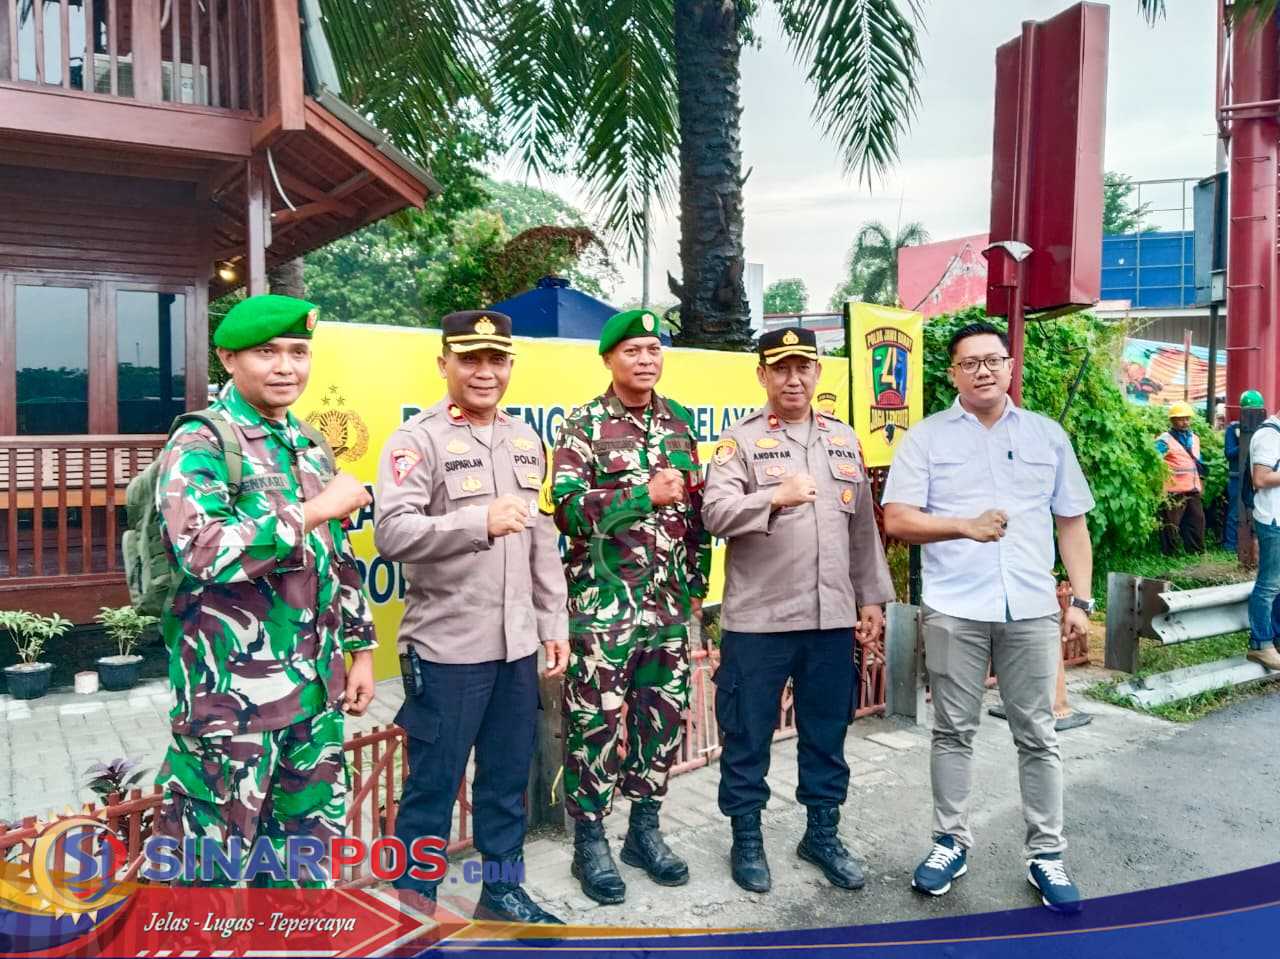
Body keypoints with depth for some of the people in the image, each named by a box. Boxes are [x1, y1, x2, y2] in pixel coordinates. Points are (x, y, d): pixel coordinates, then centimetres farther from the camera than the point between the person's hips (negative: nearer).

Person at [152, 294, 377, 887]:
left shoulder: (310, 445, 12)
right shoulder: (199, 445, -10)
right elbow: (203, 553, -27)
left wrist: (360, 648, 15)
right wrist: (315, 510, -21)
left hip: (316, 687, 7)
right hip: (233, 694, -7)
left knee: (313, 844, 18)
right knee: (213, 860, 6)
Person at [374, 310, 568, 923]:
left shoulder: (525, 441, 11)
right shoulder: (418, 440, -9)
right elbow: (391, 533, -22)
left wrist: (554, 623, 12)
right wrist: (480, 522, -32)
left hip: (517, 645, 6)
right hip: (446, 649, -6)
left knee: (507, 780, 18)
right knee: (432, 788, 7)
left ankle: (501, 891, 37)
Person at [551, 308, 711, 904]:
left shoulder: (680, 423, 10)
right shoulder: (583, 425, -5)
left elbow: (696, 508, 14)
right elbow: (569, 510, -15)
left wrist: (698, 583, 13)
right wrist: (646, 495, -18)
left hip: (669, 604, 5)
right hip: (604, 605, -5)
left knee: (662, 718, 12)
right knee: (595, 723, 3)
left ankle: (645, 830, 29)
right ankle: (590, 842, 19)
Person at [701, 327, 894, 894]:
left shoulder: (844, 440, 12)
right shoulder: (740, 440, -3)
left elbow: (863, 527, 14)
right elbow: (715, 514, -16)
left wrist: (872, 598, 12)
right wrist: (776, 497, -29)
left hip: (833, 616, 4)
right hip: (757, 618, -4)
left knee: (827, 732, 16)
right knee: (748, 735, 8)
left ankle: (822, 832, 34)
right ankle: (746, 837, 26)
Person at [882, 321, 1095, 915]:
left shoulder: (1048, 435, 10)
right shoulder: (927, 437, 2)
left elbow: (1072, 524, 12)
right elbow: (897, 520, -5)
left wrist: (1081, 600, 6)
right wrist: (966, 525, -18)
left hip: (1032, 611, 2)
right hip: (953, 611, -1)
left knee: (1037, 735, 9)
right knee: (954, 731, 9)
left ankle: (1046, 855, 22)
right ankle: (951, 842, 24)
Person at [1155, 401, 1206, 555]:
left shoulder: (1194, 438, 15)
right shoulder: (1164, 440, -11)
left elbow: (1198, 462, 25)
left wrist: (1201, 482, 24)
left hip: (1193, 491, 7)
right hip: (1174, 492, -7)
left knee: (1197, 523, 12)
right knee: (1170, 527, -1)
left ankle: (1197, 554, 23)